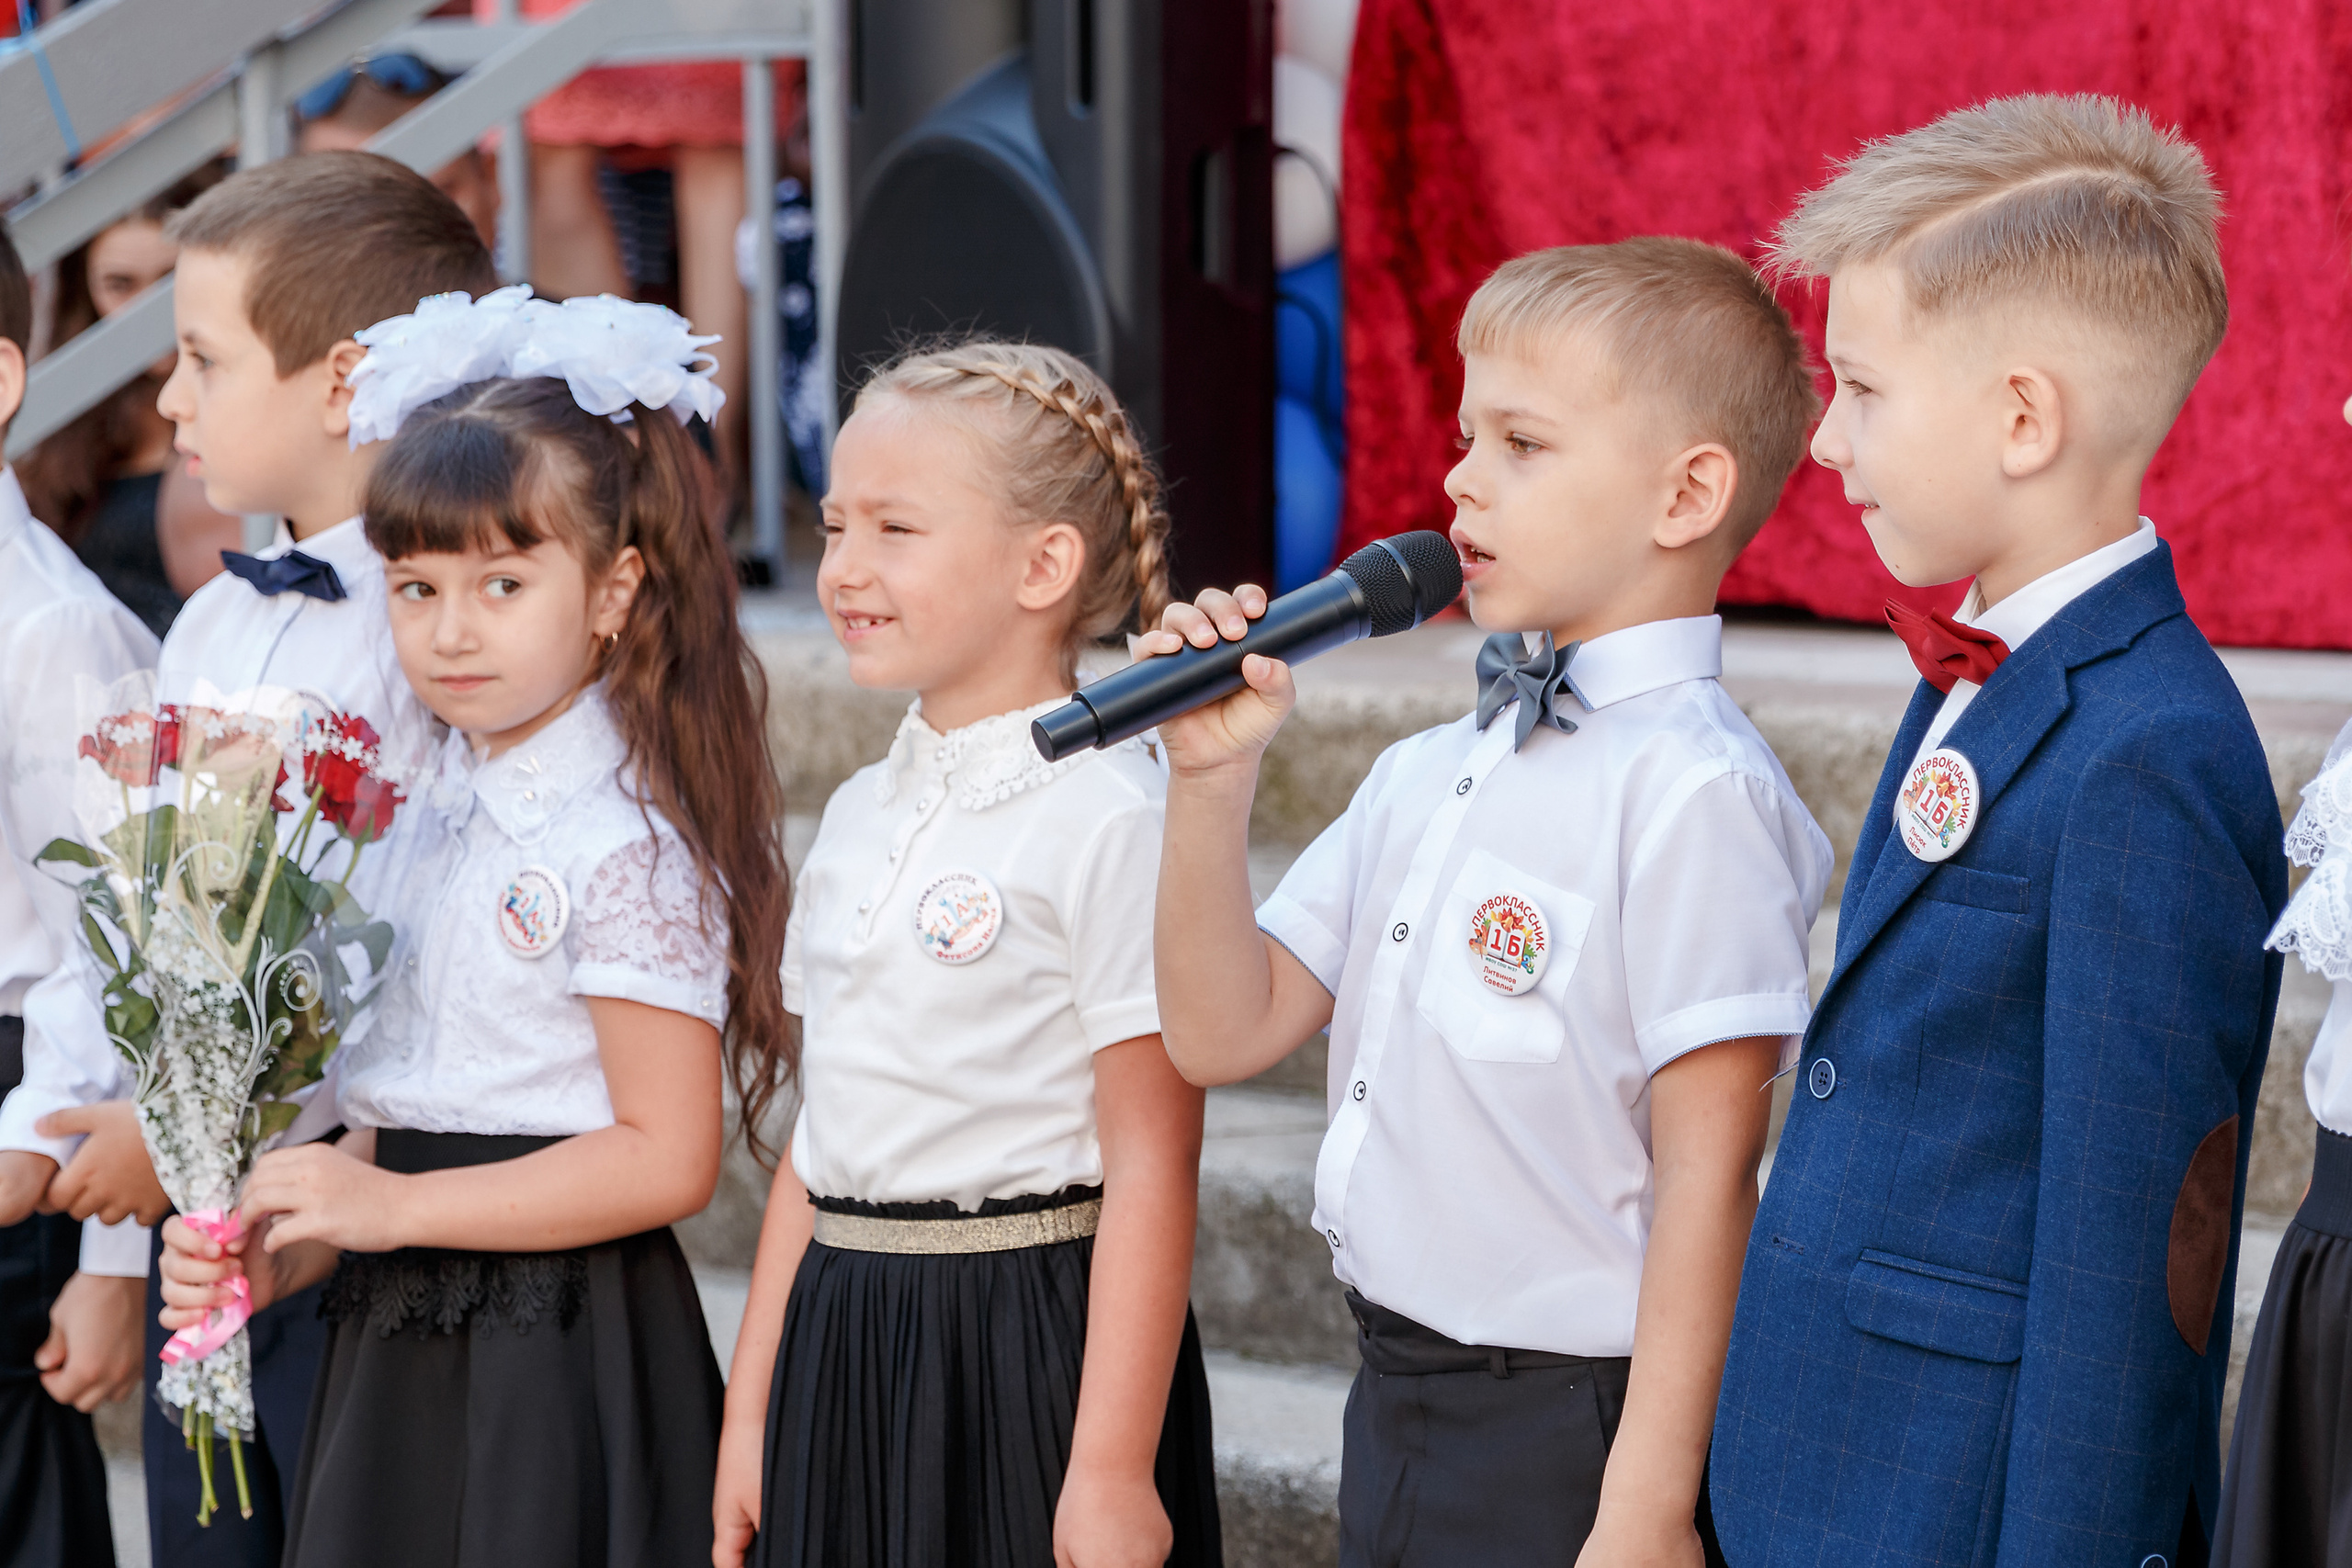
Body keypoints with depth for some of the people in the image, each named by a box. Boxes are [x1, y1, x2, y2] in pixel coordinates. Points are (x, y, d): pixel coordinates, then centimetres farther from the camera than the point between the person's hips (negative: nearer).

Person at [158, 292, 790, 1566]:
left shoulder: (624, 842, -13)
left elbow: (666, 1159, -17)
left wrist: (393, 1210, -17)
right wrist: (280, 1255, 0)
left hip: (559, 1358, -7)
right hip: (396, 1348, 7)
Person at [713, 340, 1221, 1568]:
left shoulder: (1107, 817, -12)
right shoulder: (859, 815, 11)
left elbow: (1150, 1164, -15)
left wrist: (1114, 1469, -17)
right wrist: (749, 1413, 15)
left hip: (1032, 1358, -7)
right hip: (841, 1352, 7)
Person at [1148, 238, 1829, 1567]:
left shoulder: (1694, 789, -15)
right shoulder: (1428, 773, 10)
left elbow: (1707, 1177, -18)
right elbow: (1226, 1033, 11)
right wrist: (1212, 779, -2)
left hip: (1575, 1441, -7)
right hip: (1397, 1408, 7)